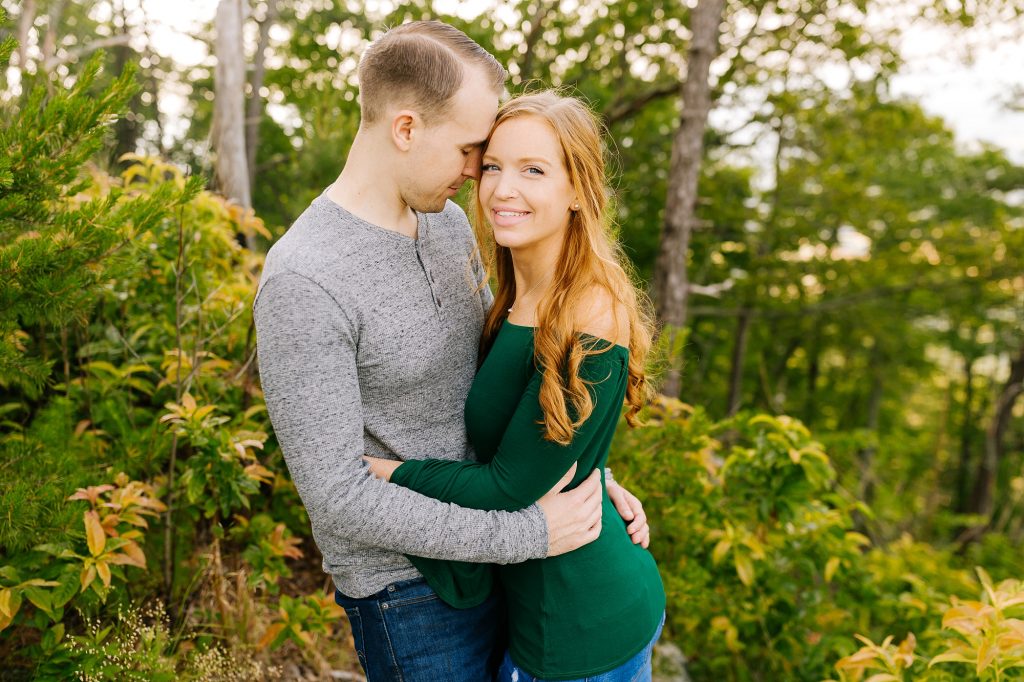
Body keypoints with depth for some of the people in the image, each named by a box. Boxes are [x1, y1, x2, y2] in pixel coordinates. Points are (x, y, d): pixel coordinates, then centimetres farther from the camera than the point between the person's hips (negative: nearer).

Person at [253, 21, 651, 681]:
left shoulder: (449, 221, -1)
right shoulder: (303, 283, -25)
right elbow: (339, 497, -25)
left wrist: (589, 475, 1)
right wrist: (526, 533, -22)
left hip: (486, 554, 7)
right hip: (409, 594, -7)